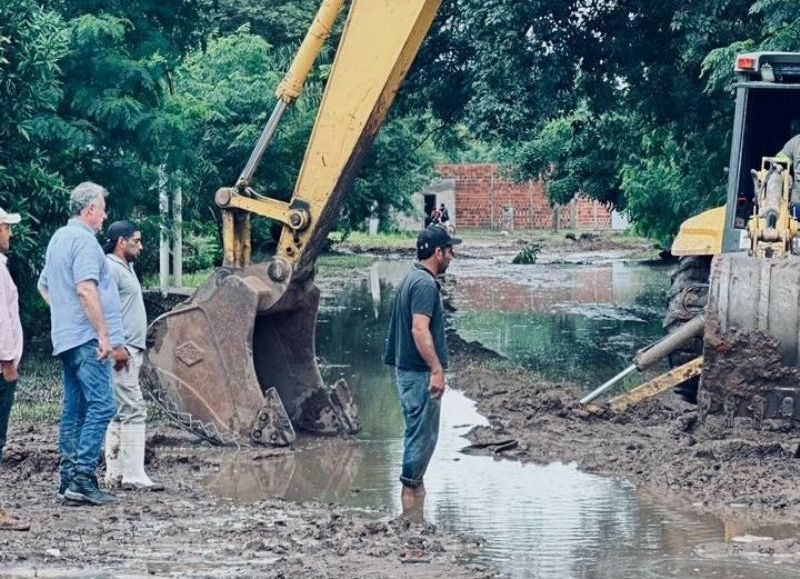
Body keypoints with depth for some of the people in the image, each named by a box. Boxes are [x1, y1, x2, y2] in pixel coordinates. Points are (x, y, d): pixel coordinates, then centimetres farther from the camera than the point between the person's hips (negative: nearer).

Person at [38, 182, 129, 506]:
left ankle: (69, 480, 10)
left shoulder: (58, 238, 20)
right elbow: (86, 289, -21)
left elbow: (43, 286, 31)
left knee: (74, 408, 10)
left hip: (65, 337, 10)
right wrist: (105, 336, -20)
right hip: (86, 337, -10)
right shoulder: (83, 239, -11)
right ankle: (82, 478, -17)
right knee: (100, 406, -12)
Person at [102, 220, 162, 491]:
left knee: (120, 414, 11)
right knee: (133, 411, -12)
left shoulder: (126, 268, 21)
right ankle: (134, 475, -13)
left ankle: (115, 473, 14)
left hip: (131, 351, 11)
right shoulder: (110, 268, -12)